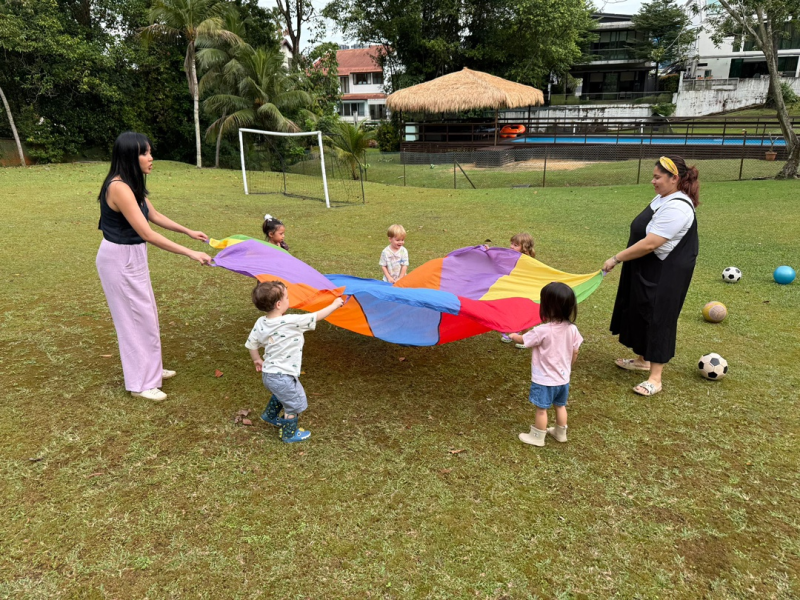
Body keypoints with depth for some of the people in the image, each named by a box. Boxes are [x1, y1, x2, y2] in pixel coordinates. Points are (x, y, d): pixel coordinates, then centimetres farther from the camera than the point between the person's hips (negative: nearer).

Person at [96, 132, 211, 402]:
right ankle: (140, 384, 17)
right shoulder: (119, 187, -27)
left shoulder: (132, 184, 3)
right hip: (120, 259, -10)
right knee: (137, 318, 2)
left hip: (132, 256, 10)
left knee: (145, 314, 20)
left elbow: (154, 215, 16)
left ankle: (149, 368, 37)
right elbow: (147, 234, -30)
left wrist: (189, 231, 17)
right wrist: (190, 253, -29)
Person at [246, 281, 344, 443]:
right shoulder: (292, 322, -26)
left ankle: (269, 415, 54)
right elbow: (317, 316, -16)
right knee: (294, 404, 16)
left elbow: (251, 344, 6)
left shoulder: (260, 323, -5)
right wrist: (335, 304, 0)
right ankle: (290, 434, 33)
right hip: (283, 377, -7)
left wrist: (257, 360, 26)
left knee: (281, 394, 36)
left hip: (268, 373, 8)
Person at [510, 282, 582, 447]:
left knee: (541, 409, 10)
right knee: (560, 406, 23)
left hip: (544, 380, -6)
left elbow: (522, 340, -10)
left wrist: (514, 336, 13)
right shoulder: (572, 329, -11)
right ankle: (560, 433, 41)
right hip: (563, 378, 6)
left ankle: (537, 437, 25)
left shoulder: (542, 331, -27)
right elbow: (575, 354, 1)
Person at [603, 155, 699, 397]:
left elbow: (650, 244, -29)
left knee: (658, 319, -4)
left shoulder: (676, 208, -24)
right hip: (648, 271, 10)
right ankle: (642, 359, 37)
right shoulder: (662, 198, 8)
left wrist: (616, 259, -22)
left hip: (665, 276, -10)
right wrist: (621, 259, 15)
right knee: (641, 314, 19)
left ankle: (655, 378, 5)